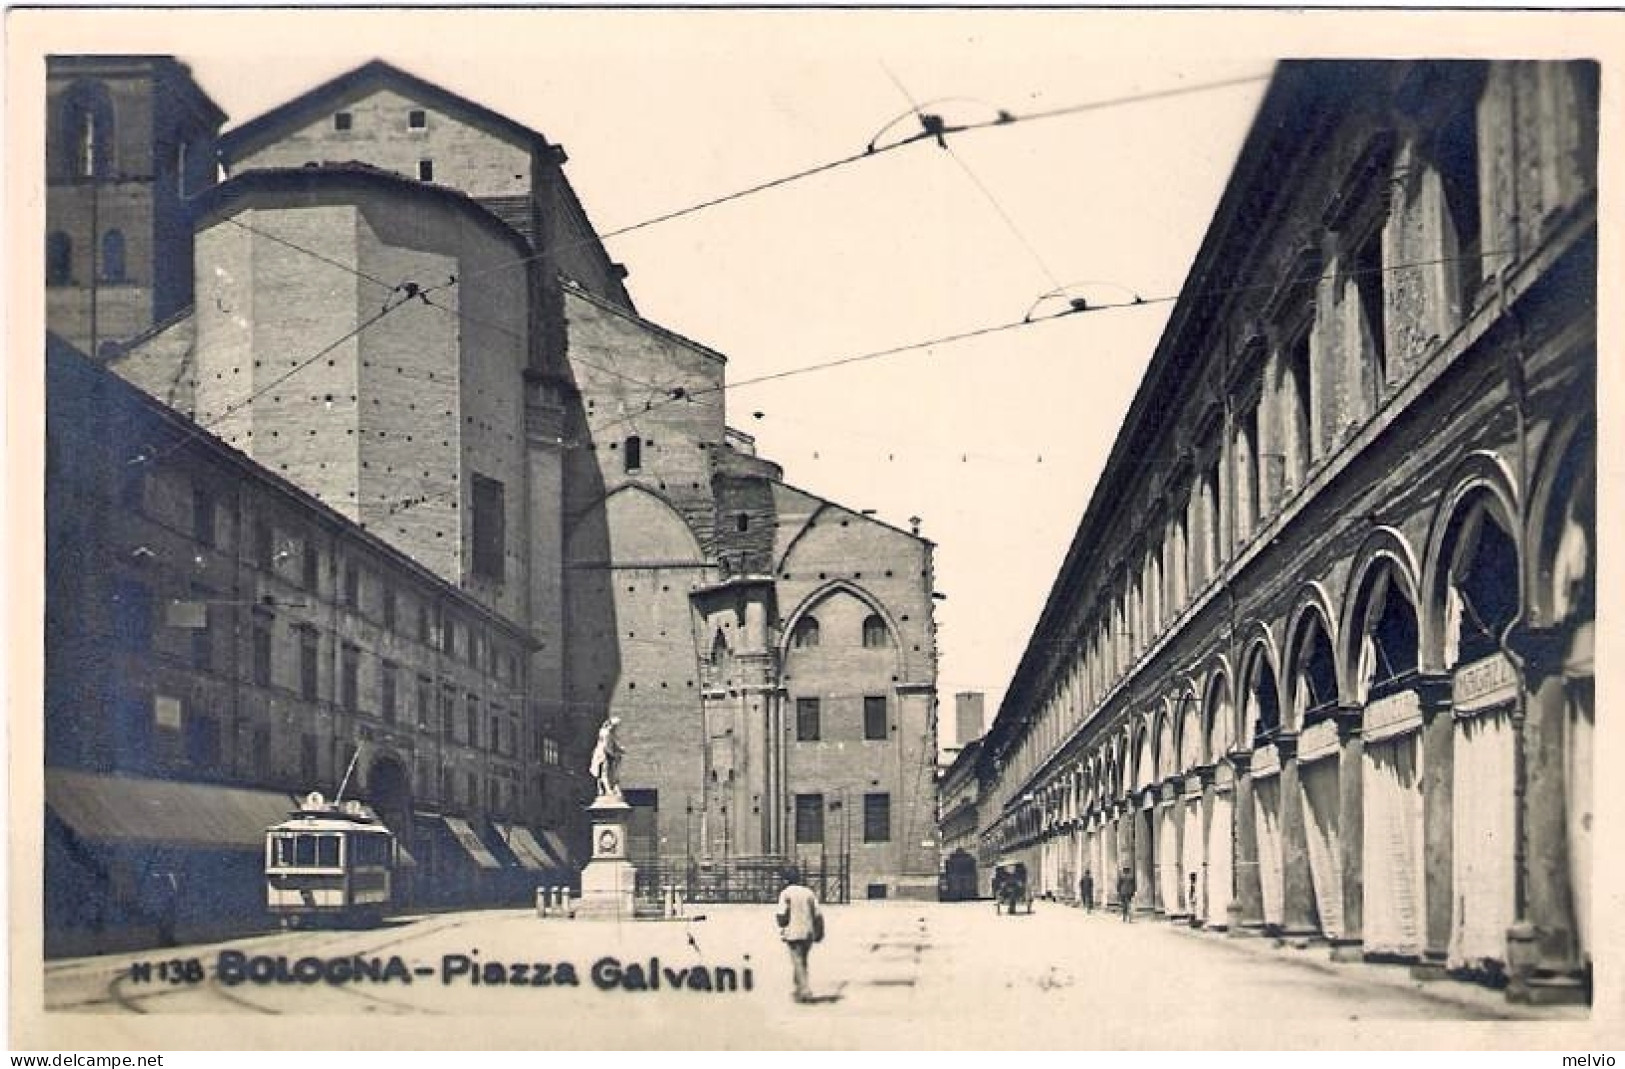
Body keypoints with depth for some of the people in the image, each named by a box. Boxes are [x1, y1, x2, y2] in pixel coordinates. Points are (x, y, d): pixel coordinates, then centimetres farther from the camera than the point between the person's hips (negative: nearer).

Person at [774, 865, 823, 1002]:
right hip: (808, 934, 5)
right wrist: (819, 932, 11)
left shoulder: (785, 893, -7)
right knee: (802, 962, 18)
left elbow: (782, 916, -11)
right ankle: (799, 990, 26)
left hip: (794, 934, -5)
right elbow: (817, 915, 5)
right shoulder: (808, 892, 6)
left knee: (798, 963, -4)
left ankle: (805, 991, -15)